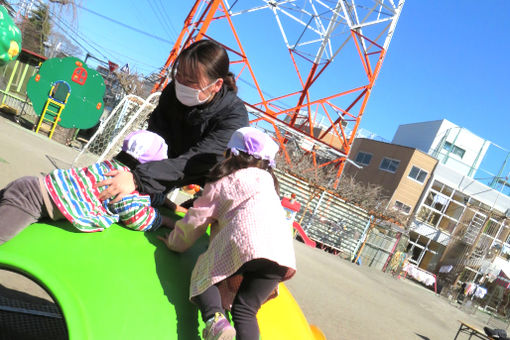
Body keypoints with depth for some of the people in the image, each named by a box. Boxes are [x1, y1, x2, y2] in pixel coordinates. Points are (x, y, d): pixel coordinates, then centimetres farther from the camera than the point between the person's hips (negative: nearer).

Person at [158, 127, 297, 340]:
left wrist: (175, 242, 36)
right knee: (245, 310, 8)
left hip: (242, 243, -4)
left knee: (203, 278, 15)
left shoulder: (220, 183, 17)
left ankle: (215, 318, -16)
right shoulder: (267, 179, 30)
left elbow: (196, 220, 18)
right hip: (281, 249, 4)